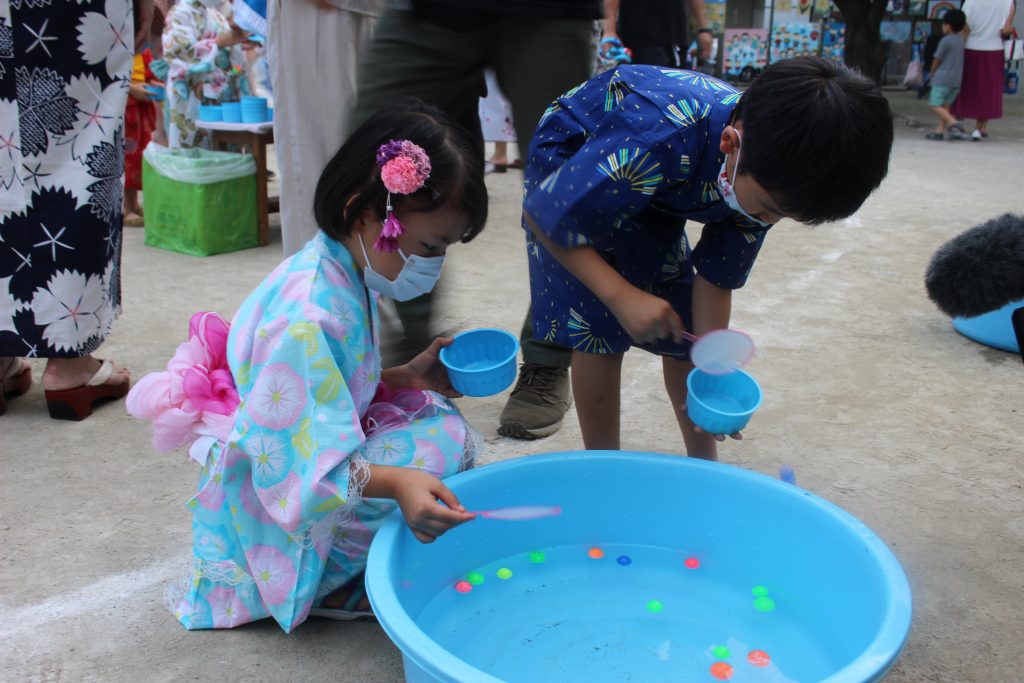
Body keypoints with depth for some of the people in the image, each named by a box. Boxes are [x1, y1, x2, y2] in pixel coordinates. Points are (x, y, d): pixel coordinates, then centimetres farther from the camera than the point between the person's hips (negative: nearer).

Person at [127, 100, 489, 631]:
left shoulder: (344, 275, 0)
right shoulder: (306, 318, -31)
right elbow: (302, 466, -32)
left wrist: (407, 377, 1)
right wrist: (395, 483, -43)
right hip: (273, 521, -10)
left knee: (432, 411, 6)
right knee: (443, 441, -20)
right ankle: (342, 586, -11)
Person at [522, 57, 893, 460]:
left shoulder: (765, 173, -23)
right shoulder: (659, 140, -43)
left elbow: (716, 276, -10)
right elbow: (544, 214, -31)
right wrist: (622, 296, -35)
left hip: (655, 192, 5)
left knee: (683, 324, 2)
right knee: (598, 328, -14)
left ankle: (702, 464, 19)